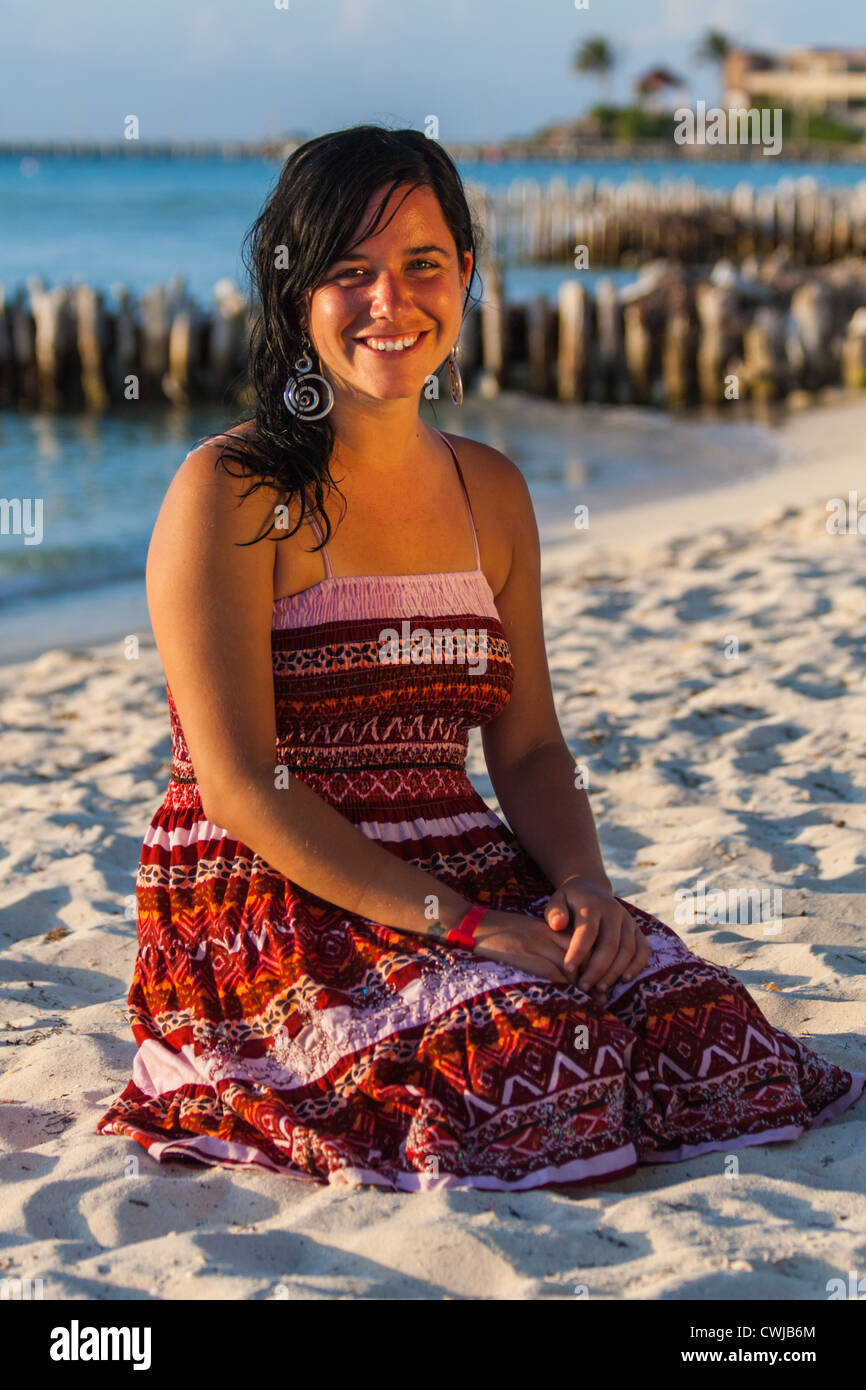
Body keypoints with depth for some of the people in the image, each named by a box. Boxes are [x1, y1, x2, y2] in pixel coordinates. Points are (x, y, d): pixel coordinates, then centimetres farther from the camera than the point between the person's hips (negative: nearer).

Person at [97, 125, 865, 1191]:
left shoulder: (490, 491, 13)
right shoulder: (229, 492, -8)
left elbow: (529, 748, 12)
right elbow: (239, 785, -15)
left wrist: (587, 886, -10)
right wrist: (457, 922, -21)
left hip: (471, 887, 6)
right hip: (262, 906, -5)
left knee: (709, 1037, -18)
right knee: (544, 1065, -29)